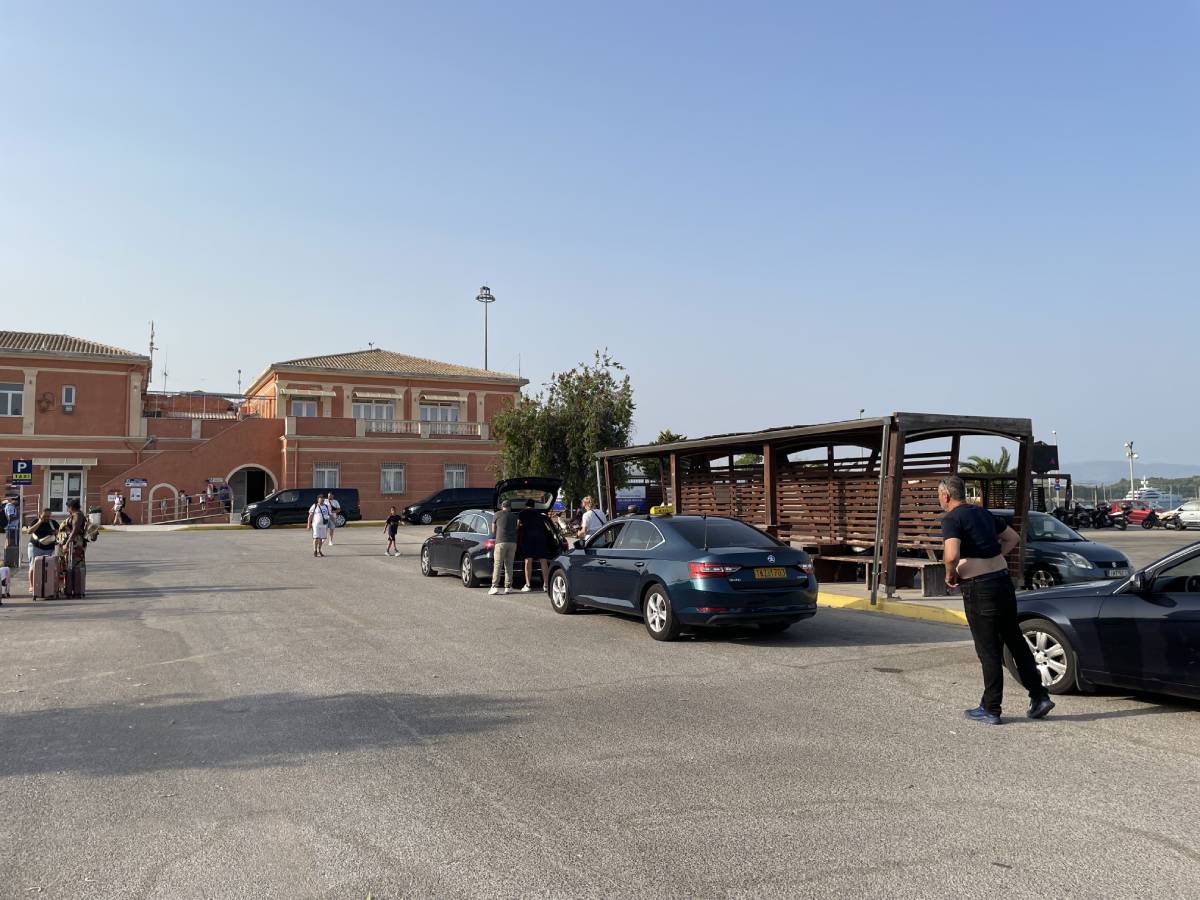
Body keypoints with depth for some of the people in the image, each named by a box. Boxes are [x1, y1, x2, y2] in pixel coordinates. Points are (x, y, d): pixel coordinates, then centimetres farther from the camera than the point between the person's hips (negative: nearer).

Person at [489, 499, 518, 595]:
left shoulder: (498, 514, 7)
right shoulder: (514, 516, 17)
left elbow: (493, 530, 14)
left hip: (501, 541, -3)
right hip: (512, 542, 3)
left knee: (497, 565, -4)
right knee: (509, 565, 9)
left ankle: (495, 587, -11)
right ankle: (508, 587, 6)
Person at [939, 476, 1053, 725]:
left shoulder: (952, 519, -10)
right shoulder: (982, 513, 15)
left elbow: (952, 555, -26)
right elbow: (1013, 538, 25)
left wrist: (950, 575, -7)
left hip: (979, 588, -8)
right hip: (1004, 580, 8)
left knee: (988, 649, 1)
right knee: (1015, 640, 17)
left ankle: (990, 709, 11)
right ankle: (1039, 696, 21)